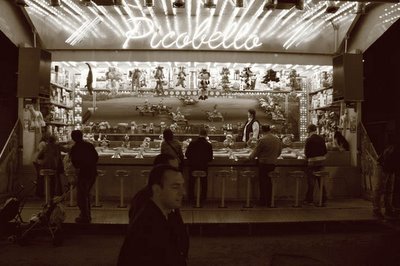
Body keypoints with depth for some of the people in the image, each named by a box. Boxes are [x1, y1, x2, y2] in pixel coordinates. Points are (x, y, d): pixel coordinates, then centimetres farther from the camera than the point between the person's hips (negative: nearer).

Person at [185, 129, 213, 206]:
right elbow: (210, 158, -4)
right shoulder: (208, 145, -8)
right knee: (203, 184, 12)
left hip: (193, 166, 1)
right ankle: (202, 200, 14)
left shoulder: (192, 143, -5)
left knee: (191, 183, 14)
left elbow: (186, 154, -2)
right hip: (203, 167, -1)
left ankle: (191, 199, 17)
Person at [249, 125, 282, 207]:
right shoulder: (278, 139, 4)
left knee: (263, 182, 4)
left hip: (264, 163, -6)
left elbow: (256, 152, -9)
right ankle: (269, 201, 20)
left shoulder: (262, 140, -16)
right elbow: (279, 152, 14)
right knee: (269, 182, 14)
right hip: (273, 163, 6)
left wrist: (250, 157, 9)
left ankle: (263, 201, 11)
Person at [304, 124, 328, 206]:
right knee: (321, 181, 13)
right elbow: (325, 151, 8)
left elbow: (306, 152, -12)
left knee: (311, 182, 3)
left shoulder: (309, 139, -12)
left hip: (312, 162, -5)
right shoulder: (321, 139, 5)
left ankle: (309, 200, 10)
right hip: (321, 161, 5)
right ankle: (324, 200, 18)